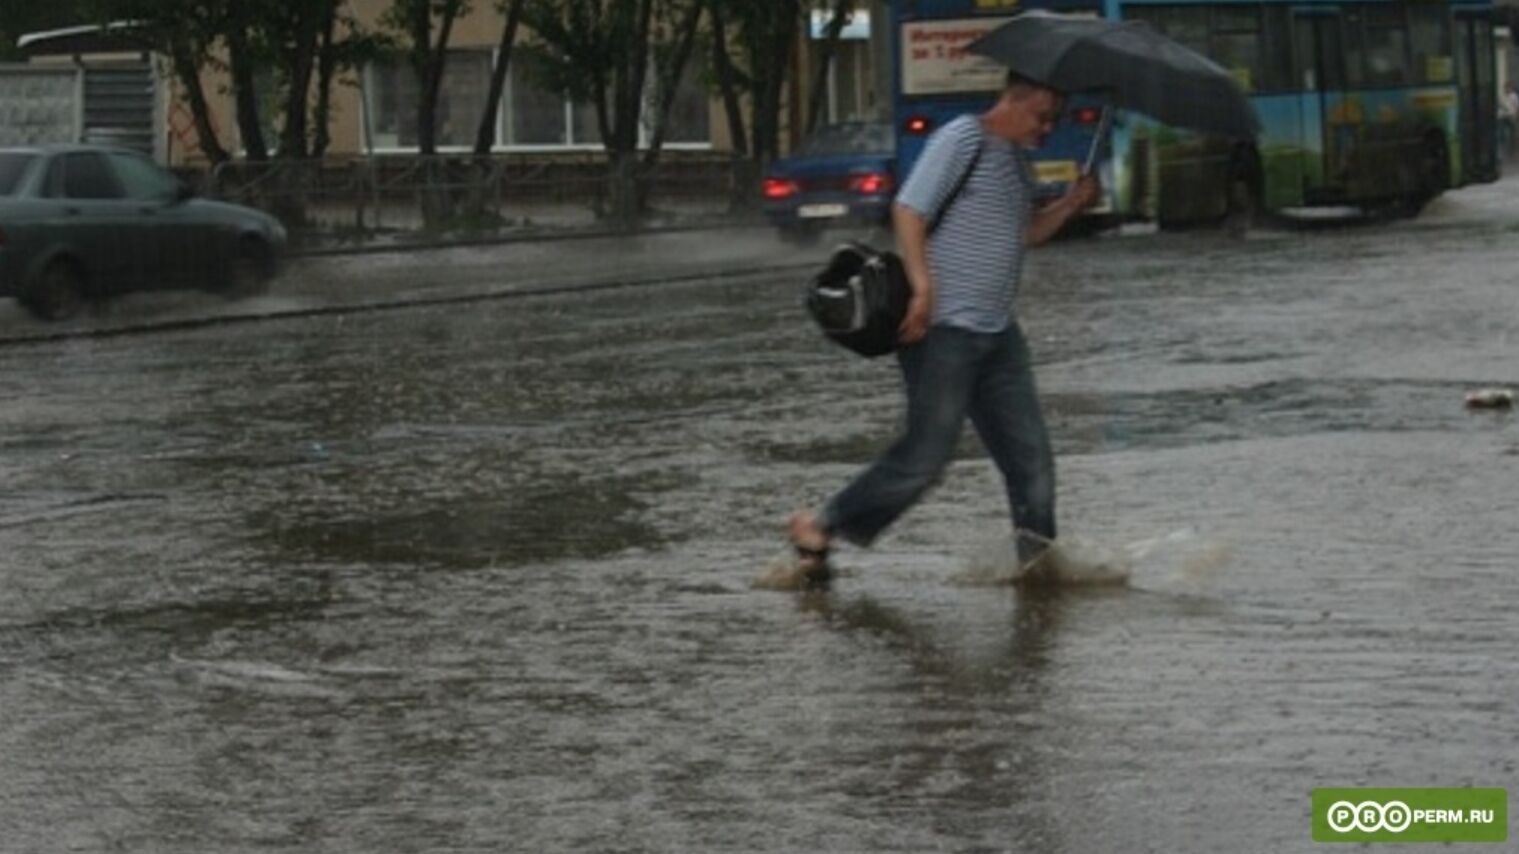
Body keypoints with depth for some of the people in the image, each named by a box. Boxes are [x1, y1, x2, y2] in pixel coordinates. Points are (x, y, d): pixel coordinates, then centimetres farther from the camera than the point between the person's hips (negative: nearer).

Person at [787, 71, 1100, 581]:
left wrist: (1070, 204, 8)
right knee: (925, 457, -7)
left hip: (997, 330, 9)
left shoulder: (1016, 157, 16)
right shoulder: (961, 141, -11)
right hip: (943, 330, -9)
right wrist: (923, 289, -23)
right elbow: (909, 212, -16)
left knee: (1029, 454, 5)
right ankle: (818, 528, 5)